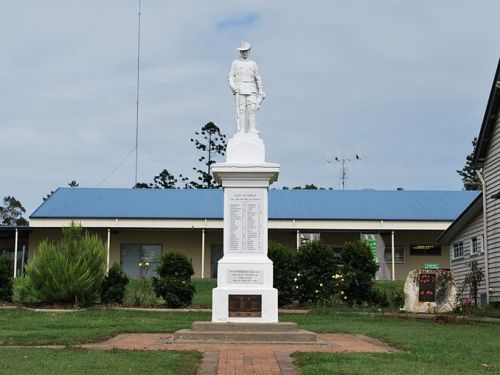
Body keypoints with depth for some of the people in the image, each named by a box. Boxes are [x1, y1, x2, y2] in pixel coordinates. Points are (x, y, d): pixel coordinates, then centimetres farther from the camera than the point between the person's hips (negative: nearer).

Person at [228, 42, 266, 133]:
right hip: (240, 90, -1)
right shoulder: (235, 63, 15)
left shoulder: (253, 64, 20)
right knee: (241, 109, -9)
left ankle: (252, 129, -17)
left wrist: (260, 91, 12)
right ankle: (241, 130, -13)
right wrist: (233, 87, -11)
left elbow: (258, 79, 20)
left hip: (251, 90, 1)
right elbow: (231, 77, 7)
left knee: (252, 108, -13)